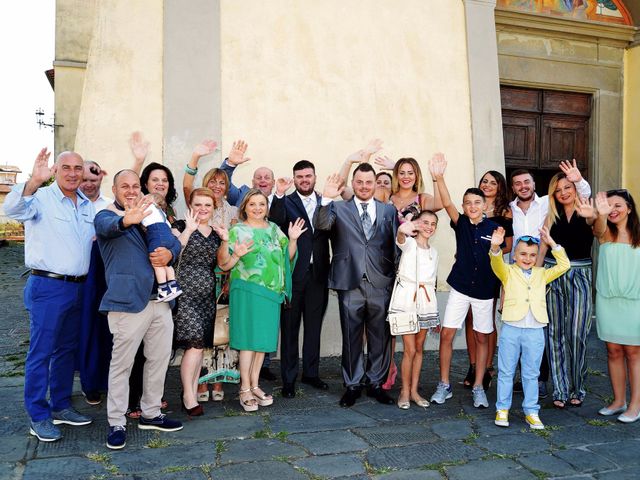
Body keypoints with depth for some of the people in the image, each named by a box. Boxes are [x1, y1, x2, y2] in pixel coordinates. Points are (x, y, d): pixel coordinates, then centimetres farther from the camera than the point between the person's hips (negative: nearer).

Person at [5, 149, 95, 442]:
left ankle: (60, 407, 28)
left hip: (78, 287, 7)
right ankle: (38, 416, 11)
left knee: (67, 349, 15)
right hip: (47, 286, -7)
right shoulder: (41, 198, -8)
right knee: (41, 352, 0)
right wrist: (34, 181, -44)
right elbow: (13, 210, -29)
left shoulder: (89, 206, 12)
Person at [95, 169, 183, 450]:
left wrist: (170, 253, -9)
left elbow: (175, 241, 16)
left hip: (159, 298, 7)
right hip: (128, 300, -6)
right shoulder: (106, 216, -1)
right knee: (122, 363, 0)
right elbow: (109, 226, -26)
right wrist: (126, 220, -50)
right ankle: (116, 423, 13)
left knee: (159, 358, 13)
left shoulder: (150, 214, 18)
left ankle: (151, 413, 28)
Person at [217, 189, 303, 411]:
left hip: (271, 292, 5)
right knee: (248, 338, -3)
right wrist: (235, 254, -24)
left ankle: (255, 385, 22)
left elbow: (287, 257, 12)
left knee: (263, 339, 10)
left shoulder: (274, 229, 13)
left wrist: (293, 239, -2)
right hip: (247, 291, -5)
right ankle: (245, 389, 8)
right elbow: (223, 264, -6)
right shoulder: (237, 231, -2)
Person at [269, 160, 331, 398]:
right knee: (290, 328, 5)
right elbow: (275, 223, -20)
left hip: (318, 274, 3)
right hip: (293, 274, -3)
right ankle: (289, 378, 16)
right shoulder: (286, 202, 0)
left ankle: (311, 372, 29)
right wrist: (279, 195, -28)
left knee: (314, 326, 14)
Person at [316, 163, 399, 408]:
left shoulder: (389, 210, 11)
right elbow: (322, 225, -11)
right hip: (350, 284, -1)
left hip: (381, 284, 2)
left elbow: (396, 244, 8)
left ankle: (376, 383, 25)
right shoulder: (339, 208, 6)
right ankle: (353, 385, 22)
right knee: (351, 338, 8)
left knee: (380, 337, 10)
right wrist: (326, 199, -25)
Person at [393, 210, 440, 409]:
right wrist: (402, 230, -55)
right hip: (407, 298, -5)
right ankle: (405, 391, 12)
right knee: (410, 350, -4)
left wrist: (435, 311, 17)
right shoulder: (409, 243, -3)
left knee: (419, 348, 11)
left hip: (425, 300, 5)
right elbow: (400, 239, -29)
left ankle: (414, 390, 22)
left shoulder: (433, 252, 14)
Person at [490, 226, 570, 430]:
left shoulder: (542, 274, 11)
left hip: (535, 331, 2)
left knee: (531, 374, 12)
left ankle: (531, 411, 23)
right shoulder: (508, 272, 1)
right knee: (506, 372, 9)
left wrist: (551, 243, -2)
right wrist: (496, 248, -41)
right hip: (510, 329, -2)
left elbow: (564, 265, 4)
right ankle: (502, 409, 20)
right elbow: (497, 264, -20)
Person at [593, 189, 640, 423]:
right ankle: (618, 401, 22)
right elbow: (599, 229, -25)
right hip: (607, 299, 2)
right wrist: (601, 215, -47)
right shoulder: (605, 233, 1)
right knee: (613, 351, 10)